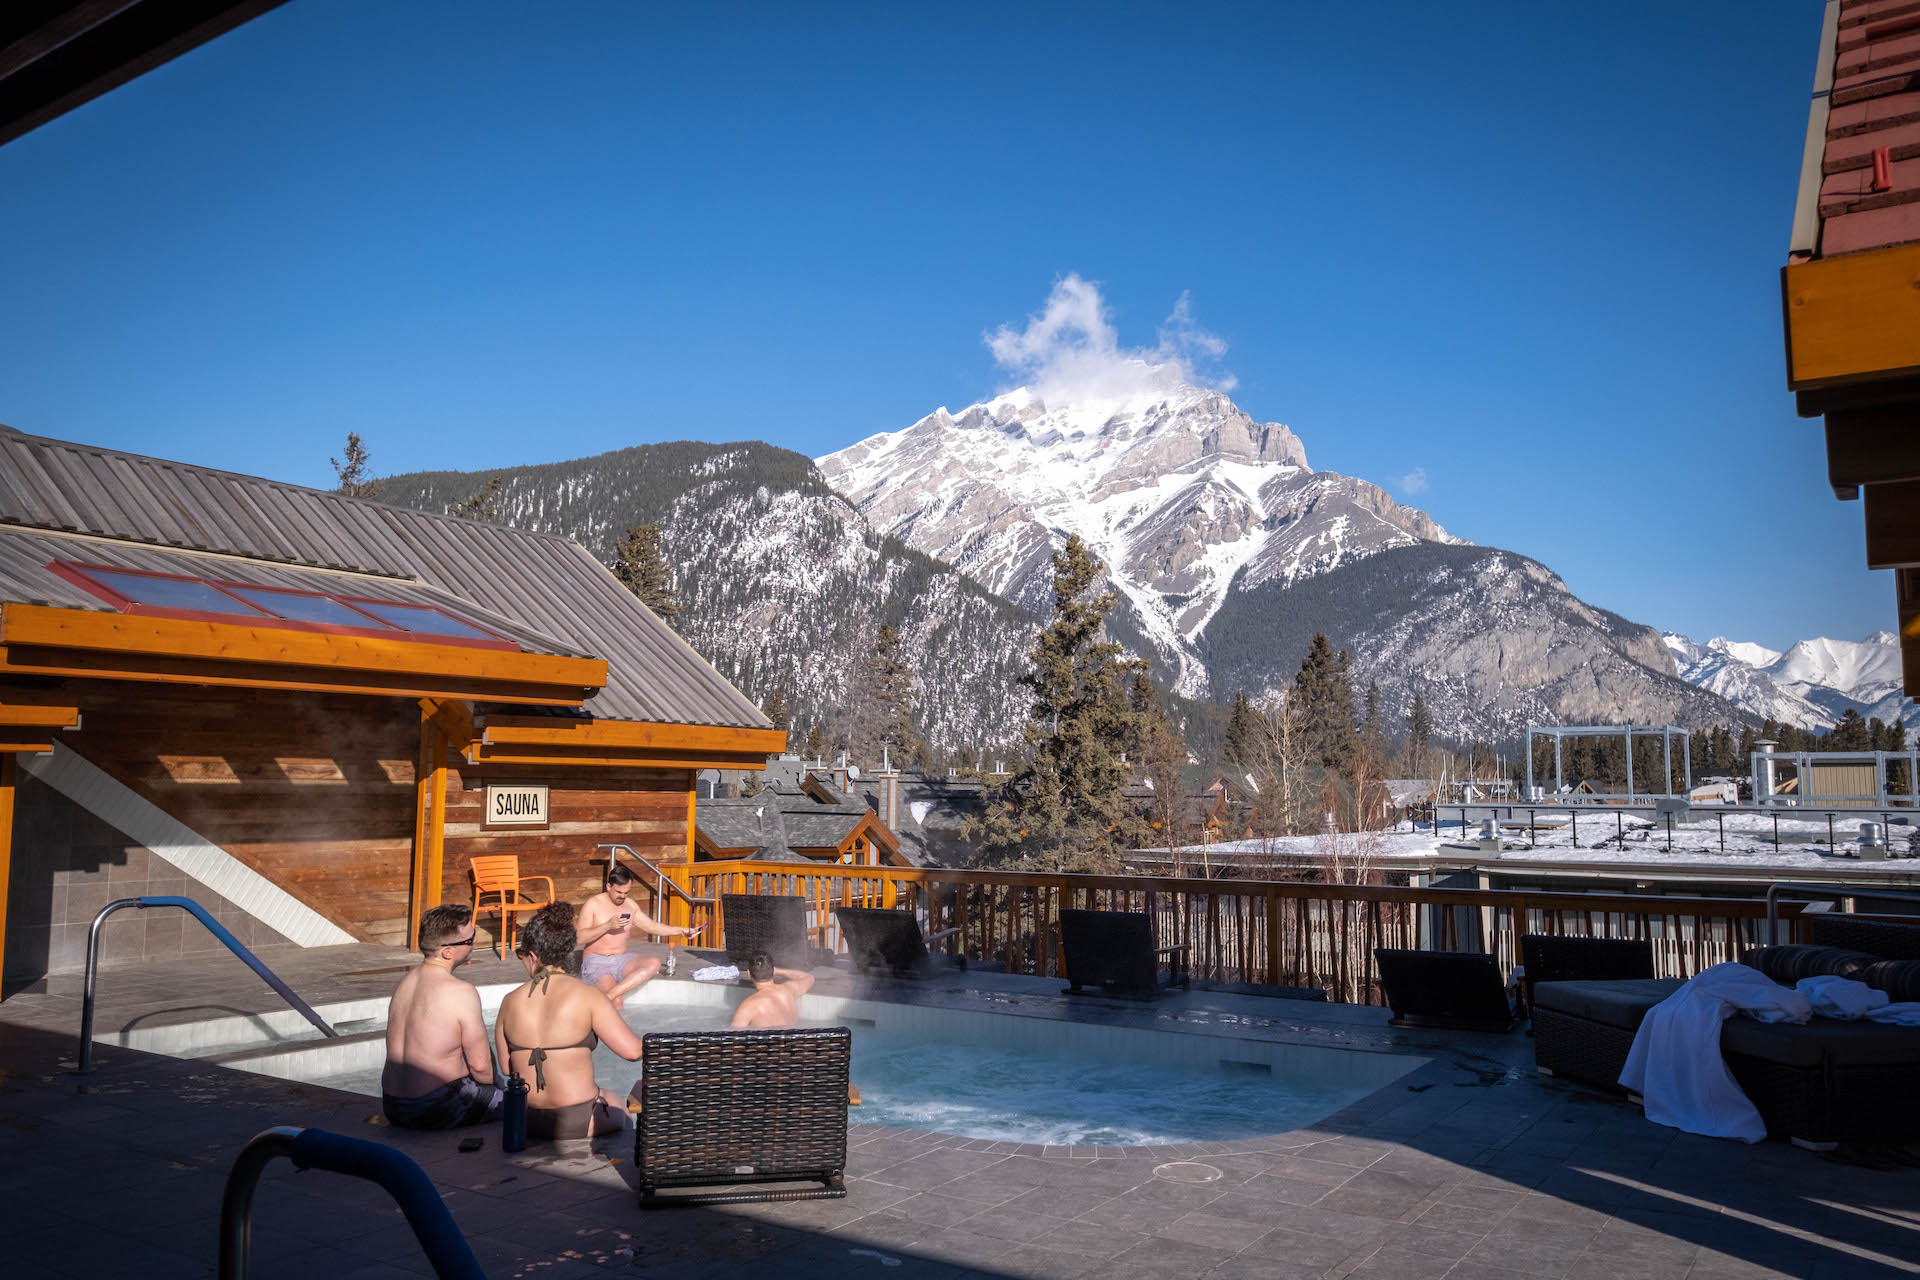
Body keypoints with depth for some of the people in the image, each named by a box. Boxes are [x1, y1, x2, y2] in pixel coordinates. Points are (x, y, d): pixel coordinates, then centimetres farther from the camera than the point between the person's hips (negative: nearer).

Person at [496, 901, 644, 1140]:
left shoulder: (510, 1002, -4)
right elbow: (633, 1051, -18)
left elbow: (506, 1067, 4)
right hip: (577, 1123, -4)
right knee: (616, 1102, 30)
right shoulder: (587, 996, -16)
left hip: (524, 1120, 4)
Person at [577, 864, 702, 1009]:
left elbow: (652, 926, 21)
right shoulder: (594, 904, -4)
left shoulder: (630, 905, 13)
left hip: (621, 960, 6)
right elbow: (580, 938, -10)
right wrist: (608, 926, -20)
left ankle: (608, 996, -35)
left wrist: (680, 931, 8)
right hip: (596, 961, -6)